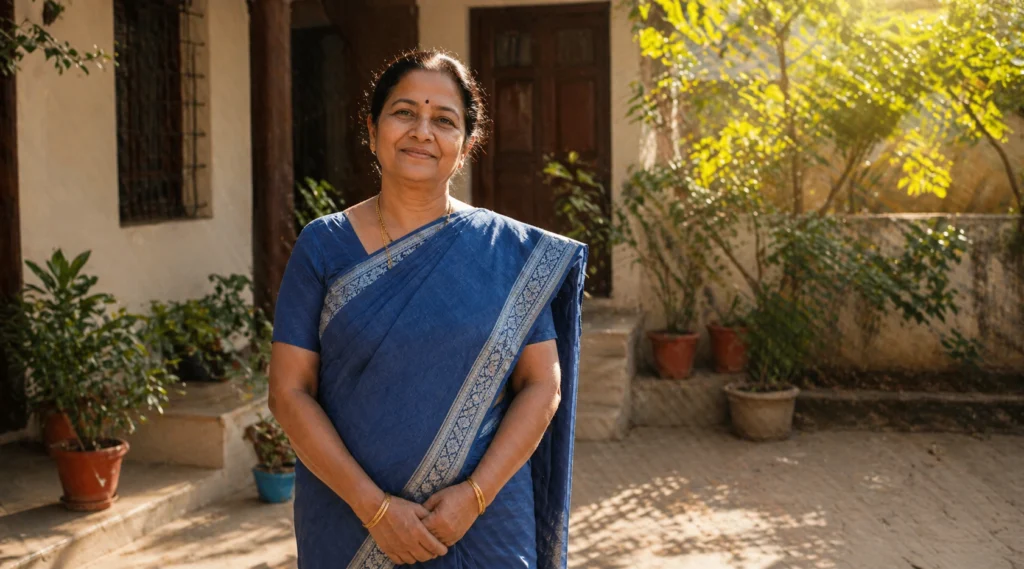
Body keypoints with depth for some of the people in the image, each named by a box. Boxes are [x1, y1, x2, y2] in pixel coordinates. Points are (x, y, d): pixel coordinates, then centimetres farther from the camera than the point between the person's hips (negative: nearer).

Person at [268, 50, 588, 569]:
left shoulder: (511, 251, -1)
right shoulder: (323, 246, -2)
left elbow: (542, 385, -3)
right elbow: (290, 393, -6)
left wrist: (474, 494, -15)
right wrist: (373, 505, -14)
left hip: (484, 526, 0)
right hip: (349, 524, 0)